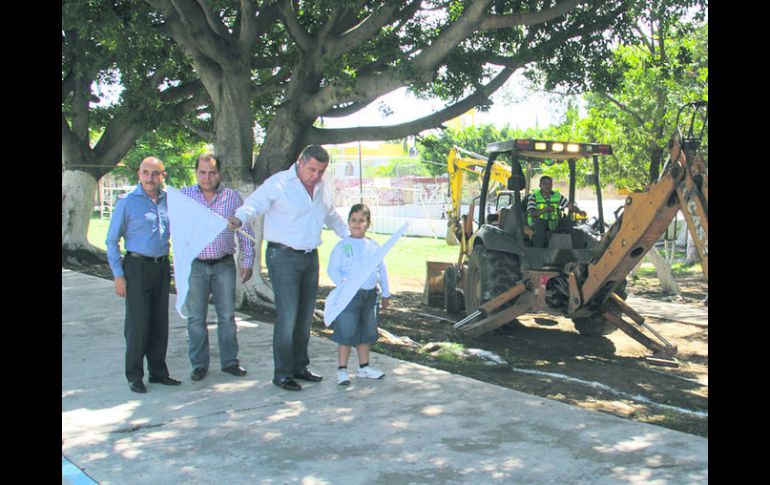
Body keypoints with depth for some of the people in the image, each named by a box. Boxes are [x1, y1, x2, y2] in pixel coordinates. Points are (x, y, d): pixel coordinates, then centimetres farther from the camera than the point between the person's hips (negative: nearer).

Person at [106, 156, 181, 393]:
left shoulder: (169, 200, 8)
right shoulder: (127, 202, -4)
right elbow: (112, 241, -2)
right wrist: (118, 275, -9)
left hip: (162, 266, 4)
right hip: (137, 267, -4)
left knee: (160, 322, 8)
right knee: (137, 322, -5)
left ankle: (158, 372, 18)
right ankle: (134, 376, 5)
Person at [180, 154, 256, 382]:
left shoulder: (233, 197, 4)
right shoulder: (183, 196, 2)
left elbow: (245, 230, 9)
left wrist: (248, 260, 5)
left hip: (224, 265, 1)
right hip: (195, 265, 0)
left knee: (227, 316, 6)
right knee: (196, 318, 4)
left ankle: (229, 361, 17)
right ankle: (199, 364, 15)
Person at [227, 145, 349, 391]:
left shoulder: (319, 188, 13)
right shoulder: (279, 183, -10)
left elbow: (331, 216, 30)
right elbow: (254, 203, -22)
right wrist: (239, 218, -42)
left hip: (310, 257, 7)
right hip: (284, 257, -7)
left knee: (305, 315, 11)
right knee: (287, 317, -10)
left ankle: (299, 367, 23)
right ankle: (282, 373, -1)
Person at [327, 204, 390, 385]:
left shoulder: (374, 246, 7)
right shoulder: (342, 246, -6)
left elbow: (382, 270, 14)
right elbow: (332, 269, -8)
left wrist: (385, 293, 15)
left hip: (370, 294, 5)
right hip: (350, 295, -5)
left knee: (366, 332, 14)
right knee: (347, 333, -1)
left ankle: (364, 367, 28)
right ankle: (342, 370, 8)